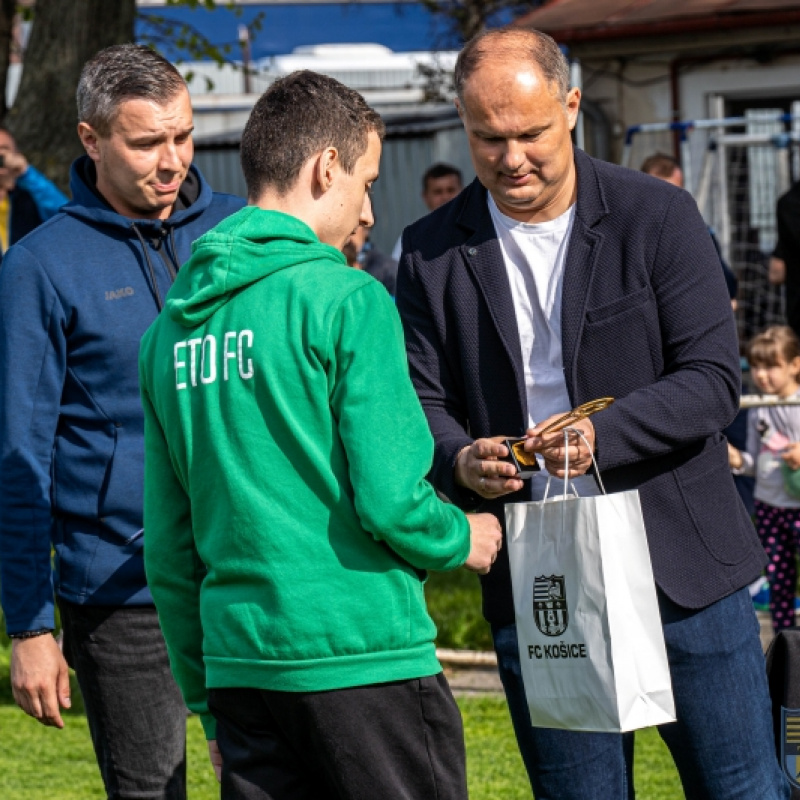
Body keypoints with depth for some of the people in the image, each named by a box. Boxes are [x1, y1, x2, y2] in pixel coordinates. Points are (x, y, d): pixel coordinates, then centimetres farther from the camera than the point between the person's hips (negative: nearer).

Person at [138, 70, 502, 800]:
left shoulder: (175, 321, 11)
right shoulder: (344, 300, -9)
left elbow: (169, 546, 13)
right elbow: (391, 499, -15)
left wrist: (209, 699, 20)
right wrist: (462, 540, 7)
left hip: (241, 659, 6)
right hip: (362, 658, -6)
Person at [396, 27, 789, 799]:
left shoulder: (657, 215, -2)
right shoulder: (432, 250, 5)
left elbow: (714, 379, -7)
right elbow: (422, 400, 5)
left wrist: (602, 434, -24)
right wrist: (460, 460, -19)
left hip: (681, 571, -2)